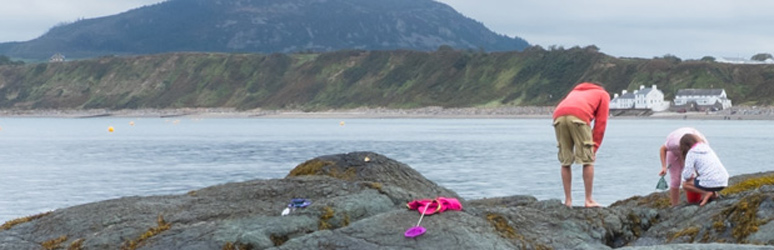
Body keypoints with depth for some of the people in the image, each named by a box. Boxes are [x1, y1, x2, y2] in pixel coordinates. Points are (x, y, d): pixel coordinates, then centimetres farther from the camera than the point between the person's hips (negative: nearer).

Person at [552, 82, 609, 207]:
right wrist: (594, 148, 16)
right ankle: (589, 200, 4)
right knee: (588, 160, 4)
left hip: (558, 116, 5)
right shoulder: (603, 94, 29)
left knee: (565, 162, 11)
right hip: (578, 117, -4)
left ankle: (568, 201, 11)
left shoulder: (575, 90, 42)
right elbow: (601, 123, 16)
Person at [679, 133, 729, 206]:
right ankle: (713, 193, 12)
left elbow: (687, 175, -7)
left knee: (685, 184, 11)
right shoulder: (708, 148, 19)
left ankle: (707, 193, -6)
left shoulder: (691, 153, -2)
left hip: (710, 182, -7)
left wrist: (691, 178, 15)